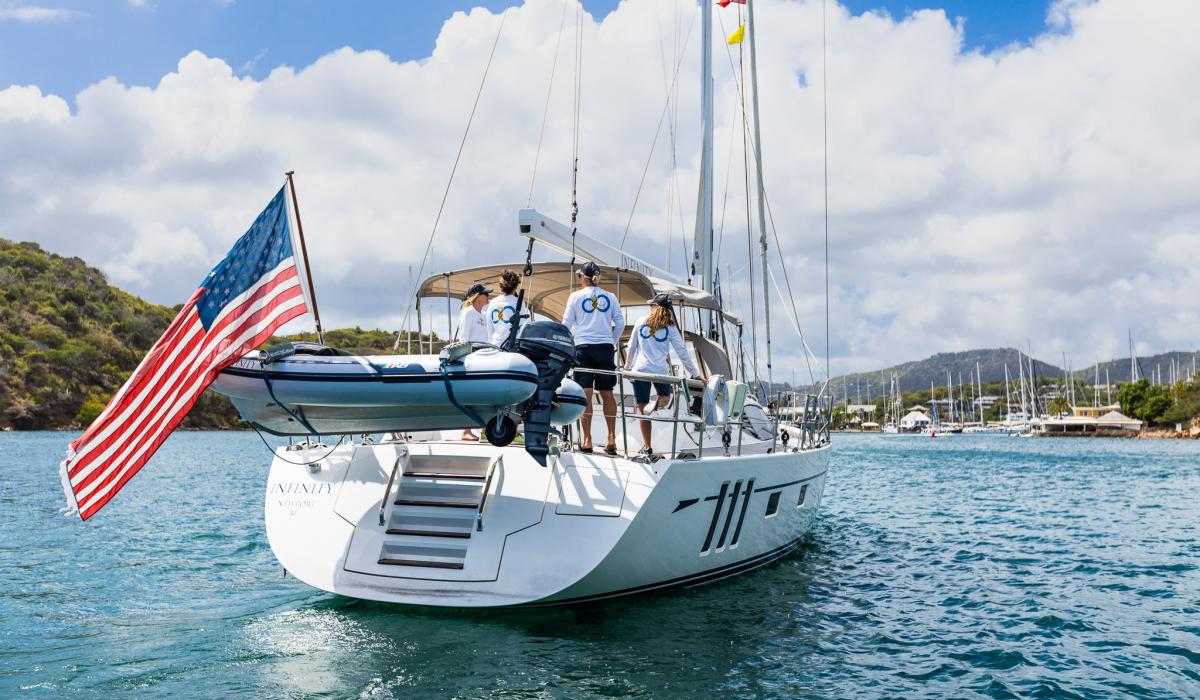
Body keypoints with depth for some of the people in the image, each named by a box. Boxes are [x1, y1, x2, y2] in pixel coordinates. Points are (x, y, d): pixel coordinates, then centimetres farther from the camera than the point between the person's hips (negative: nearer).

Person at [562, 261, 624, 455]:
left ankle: (587, 440, -3)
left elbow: (566, 324, 3)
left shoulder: (576, 297, 2)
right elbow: (620, 323, 6)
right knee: (607, 393, 8)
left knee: (585, 393, -2)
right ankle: (611, 438, 5)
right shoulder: (610, 297, 7)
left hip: (583, 347, -2)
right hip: (605, 348, 2)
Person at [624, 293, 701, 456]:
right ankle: (655, 404, -11)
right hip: (661, 370, -1)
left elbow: (631, 347, 15)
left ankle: (647, 447, 6)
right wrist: (695, 374, 8)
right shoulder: (670, 327, 4)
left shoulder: (641, 322, 9)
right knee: (665, 397, 26)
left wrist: (628, 366, 30)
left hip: (640, 370, 1)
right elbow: (682, 352, 3)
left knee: (643, 410, 8)